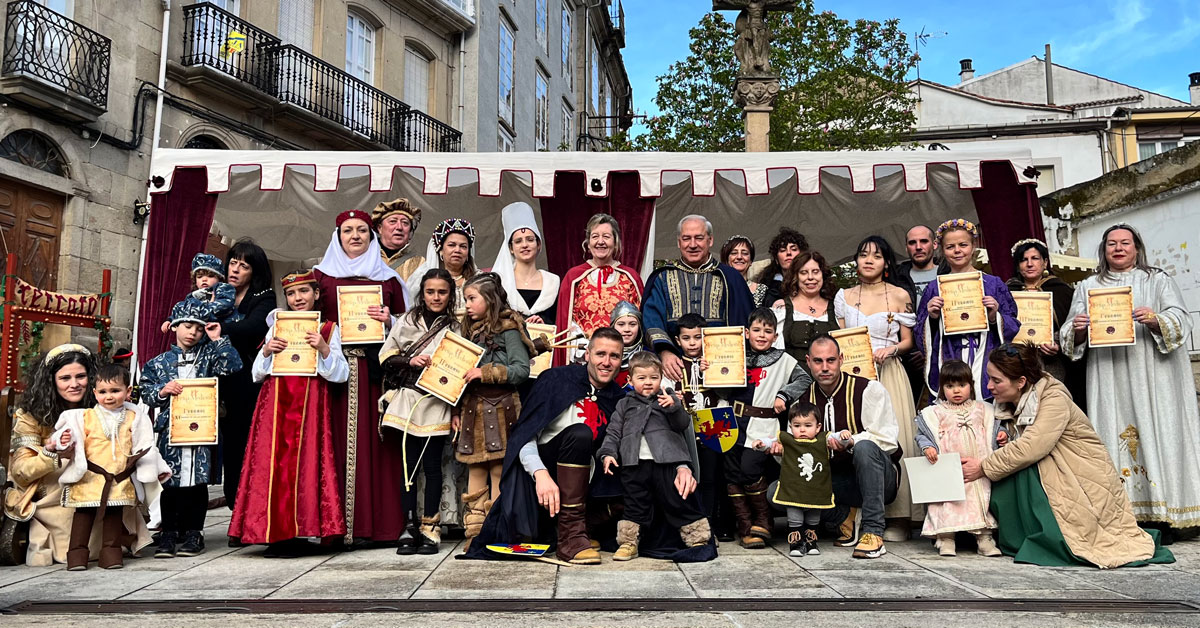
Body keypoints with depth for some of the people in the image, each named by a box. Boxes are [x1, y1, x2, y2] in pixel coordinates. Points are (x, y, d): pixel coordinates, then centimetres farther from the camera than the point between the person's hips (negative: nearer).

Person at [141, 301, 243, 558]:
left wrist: (218, 340, -3)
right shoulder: (159, 362, 11)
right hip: (169, 429, 1)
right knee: (169, 483, 2)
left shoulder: (208, 355, 9)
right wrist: (162, 391, -10)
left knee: (197, 482, 3)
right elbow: (145, 392, 10)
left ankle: (193, 533, 13)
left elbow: (233, 365, -6)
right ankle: (168, 534, 12)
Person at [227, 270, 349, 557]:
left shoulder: (329, 329, 8)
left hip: (310, 405, -2)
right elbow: (257, 374, 13)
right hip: (276, 402, 2)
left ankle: (300, 532, 2)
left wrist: (324, 349, -14)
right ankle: (276, 532, 5)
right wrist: (266, 351, -6)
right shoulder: (277, 326, 14)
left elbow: (340, 374, 0)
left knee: (304, 463, -6)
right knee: (273, 462, -3)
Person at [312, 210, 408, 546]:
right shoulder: (321, 275, 14)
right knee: (336, 441, -5)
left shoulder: (387, 277, 15)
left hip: (375, 369, 0)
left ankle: (371, 524, 2)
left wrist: (389, 320, -4)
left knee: (373, 441, -3)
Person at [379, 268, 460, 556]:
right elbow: (386, 356, 8)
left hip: (437, 404, -1)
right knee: (409, 464, 3)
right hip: (407, 400, 1)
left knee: (432, 465, 2)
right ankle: (409, 526, 9)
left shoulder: (455, 327, 7)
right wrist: (410, 361, -10)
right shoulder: (407, 321, 10)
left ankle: (430, 527, 10)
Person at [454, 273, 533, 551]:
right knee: (475, 474, 7)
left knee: (500, 474, -3)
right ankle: (474, 534, 12)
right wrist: (456, 411, 13)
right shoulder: (471, 331, 18)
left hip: (500, 411, -7)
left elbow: (521, 369, -12)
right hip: (472, 411, 7)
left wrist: (486, 372, -17)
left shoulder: (508, 330, -4)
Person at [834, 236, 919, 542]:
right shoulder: (844, 296, 12)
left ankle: (897, 519, 2)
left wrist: (890, 349, -10)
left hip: (888, 373, -1)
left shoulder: (900, 295, 7)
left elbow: (908, 342, 9)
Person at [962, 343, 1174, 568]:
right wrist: (1004, 445, -18)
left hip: (1089, 484, -7)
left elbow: (1031, 448, -31)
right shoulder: (1011, 408, 5)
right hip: (1059, 482, 7)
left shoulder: (1054, 398, -19)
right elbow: (1022, 451, 4)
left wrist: (984, 467, -24)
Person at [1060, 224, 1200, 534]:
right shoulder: (1088, 287, 18)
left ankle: (1161, 516, -3)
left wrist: (1155, 320, -20)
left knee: (1155, 433, -6)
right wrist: (1078, 328, -10)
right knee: (1113, 436, -4)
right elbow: (1071, 339, 13)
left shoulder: (1158, 280, 13)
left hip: (1152, 378, -1)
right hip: (1107, 378, 1)